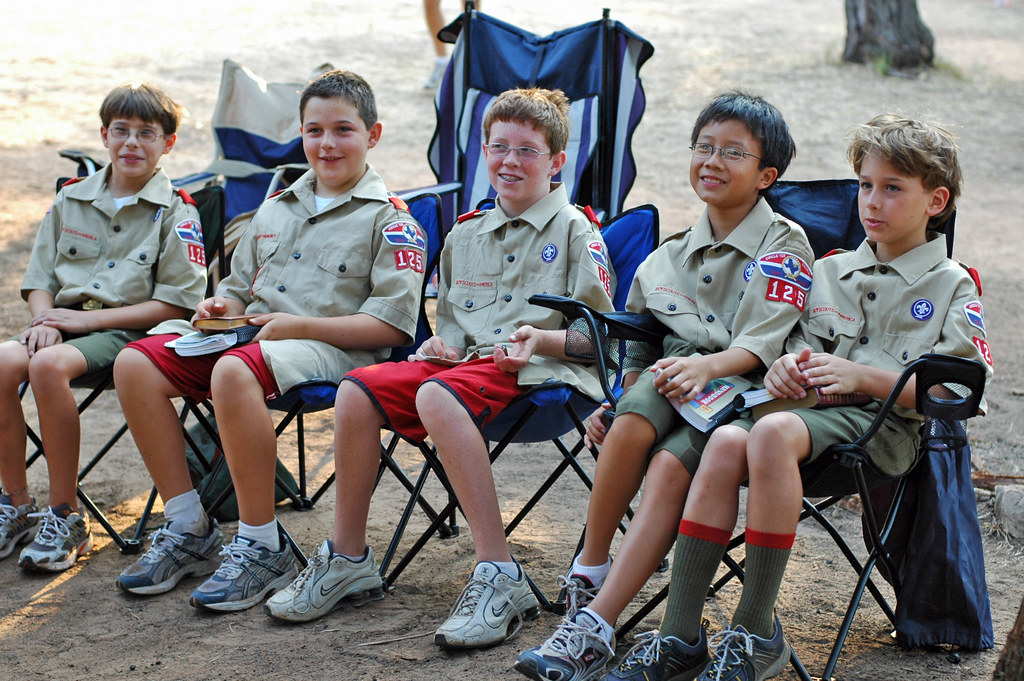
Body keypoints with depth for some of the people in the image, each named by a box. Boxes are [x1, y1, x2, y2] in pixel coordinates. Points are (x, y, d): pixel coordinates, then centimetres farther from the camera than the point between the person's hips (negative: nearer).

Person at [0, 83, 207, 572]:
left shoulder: (175, 211, 0)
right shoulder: (70, 199, 15)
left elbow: (175, 303, -7)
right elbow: (39, 277, 17)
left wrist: (87, 319, -12)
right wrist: (46, 320, -6)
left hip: (126, 329, -5)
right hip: (64, 319, 5)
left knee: (48, 366, -34)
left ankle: (66, 516, -23)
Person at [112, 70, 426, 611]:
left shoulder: (389, 219, 0)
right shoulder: (276, 209, 22)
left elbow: (392, 324, -10)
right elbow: (240, 287, 31)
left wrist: (300, 326, -17)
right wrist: (221, 307, 6)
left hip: (330, 347, -7)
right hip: (250, 334, 7)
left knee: (233, 373, -39)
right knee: (135, 363, -14)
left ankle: (262, 549, -27)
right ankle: (188, 530, -7)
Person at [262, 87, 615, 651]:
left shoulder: (574, 230, 3)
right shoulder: (465, 235, 21)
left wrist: (541, 339, -19)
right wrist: (441, 342, 8)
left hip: (543, 369, -6)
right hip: (464, 360, 7)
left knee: (437, 396, -37)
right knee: (358, 389, -17)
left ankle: (500, 577, -38)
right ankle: (348, 558, -5)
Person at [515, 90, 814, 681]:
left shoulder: (784, 245, 1)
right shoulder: (672, 255, 18)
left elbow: (760, 345, -12)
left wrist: (708, 365, -30)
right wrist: (613, 404, 8)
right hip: (673, 373, 4)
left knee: (670, 467, -32)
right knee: (633, 424, -32)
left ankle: (594, 625, -37)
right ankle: (590, 565, -18)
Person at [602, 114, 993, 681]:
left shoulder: (953, 287, 9)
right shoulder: (829, 271, 25)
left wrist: (859, 374, -13)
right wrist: (785, 365, -1)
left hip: (884, 423, -5)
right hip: (806, 402, 5)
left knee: (772, 432, -37)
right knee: (726, 442, -31)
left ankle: (755, 631, -30)